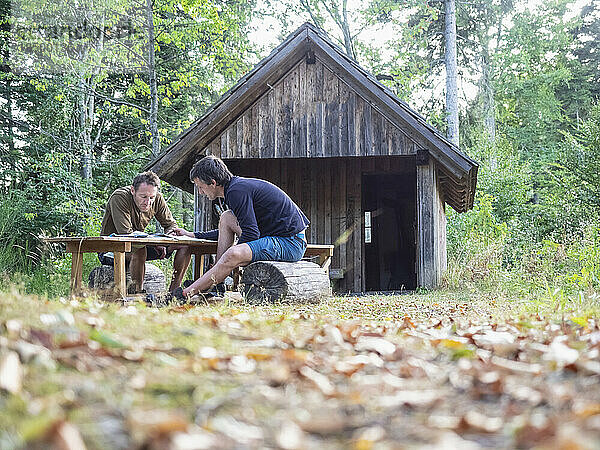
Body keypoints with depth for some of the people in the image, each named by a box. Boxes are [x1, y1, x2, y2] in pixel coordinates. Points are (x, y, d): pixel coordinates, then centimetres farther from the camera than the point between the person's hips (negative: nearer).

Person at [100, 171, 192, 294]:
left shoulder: (157, 199, -7)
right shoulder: (119, 198, -24)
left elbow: (171, 225, 3)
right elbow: (126, 234, -29)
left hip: (141, 243, 6)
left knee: (186, 244, -7)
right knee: (139, 249, -42)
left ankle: (174, 290, -2)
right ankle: (137, 291, -25)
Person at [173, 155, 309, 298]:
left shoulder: (237, 190, -16)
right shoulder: (238, 185, 16)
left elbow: (251, 234, -22)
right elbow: (227, 232, 30)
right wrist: (192, 235, 31)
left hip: (291, 243, -11)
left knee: (233, 255, -30)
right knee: (226, 218, 11)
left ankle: (186, 294, -20)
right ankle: (215, 284, 4)